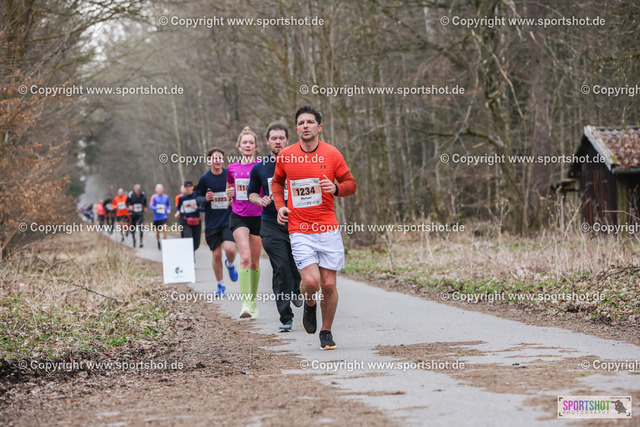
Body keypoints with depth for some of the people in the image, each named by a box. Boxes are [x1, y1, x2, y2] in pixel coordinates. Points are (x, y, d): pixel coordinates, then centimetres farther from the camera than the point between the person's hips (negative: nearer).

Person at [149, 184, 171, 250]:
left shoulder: (166, 197, 6)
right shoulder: (154, 197, -3)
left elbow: (169, 204, 20)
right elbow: (150, 206, -8)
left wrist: (169, 209, 0)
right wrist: (157, 208, -25)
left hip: (164, 216, 0)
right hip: (156, 217, 0)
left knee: (164, 229, -18)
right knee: (157, 231, 12)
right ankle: (158, 243, 34)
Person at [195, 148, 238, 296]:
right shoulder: (205, 178, 0)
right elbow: (197, 197, 10)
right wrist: (205, 199, -12)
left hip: (229, 219, -1)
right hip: (212, 222, 1)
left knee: (230, 249, -20)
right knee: (216, 254, 4)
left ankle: (230, 265, 17)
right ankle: (220, 285, 22)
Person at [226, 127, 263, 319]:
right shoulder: (232, 168, 8)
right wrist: (229, 194, 1)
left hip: (258, 217, 0)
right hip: (238, 217, 0)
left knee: (254, 262, 7)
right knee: (245, 257, -18)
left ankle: (253, 301, 26)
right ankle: (245, 303, -22)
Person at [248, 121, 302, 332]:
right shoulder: (259, 168, 3)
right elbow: (252, 193, 17)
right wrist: (261, 200, -4)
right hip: (271, 225, 0)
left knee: (298, 270, 4)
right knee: (281, 269, -11)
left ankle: (295, 288, 41)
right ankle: (285, 317, -4)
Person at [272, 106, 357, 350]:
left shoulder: (331, 154, 1)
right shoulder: (285, 156, 3)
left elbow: (351, 184, 8)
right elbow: (277, 182, 21)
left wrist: (336, 188, -13)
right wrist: (280, 206, 5)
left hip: (328, 229, 1)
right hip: (299, 231, -1)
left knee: (329, 285, 1)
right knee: (311, 281, -17)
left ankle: (326, 332, 22)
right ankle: (309, 305, 19)